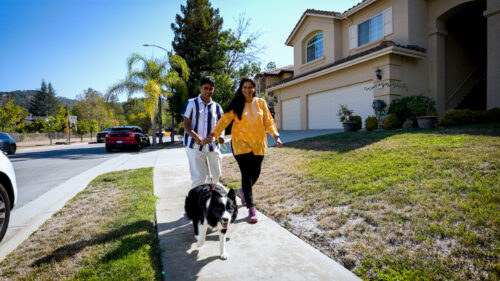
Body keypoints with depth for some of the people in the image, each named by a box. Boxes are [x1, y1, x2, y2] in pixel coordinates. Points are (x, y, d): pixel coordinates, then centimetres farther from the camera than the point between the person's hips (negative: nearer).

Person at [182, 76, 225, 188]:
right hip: (195, 146, -4)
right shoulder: (191, 104, 1)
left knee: (216, 175, 10)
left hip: (213, 146, 4)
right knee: (199, 177, -8)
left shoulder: (216, 106, 12)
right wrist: (196, 137, -23)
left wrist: (221, 135, -11)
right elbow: (186, 125, -4)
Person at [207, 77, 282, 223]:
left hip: (258, 143, 3)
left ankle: (244, 191, 40)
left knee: (255, 173, 7)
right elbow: (225, 119, -7)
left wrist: (276, 136, -4)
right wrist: (213, 134, -19)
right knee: (246, 174, -5)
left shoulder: (261, 103, 7)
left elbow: (268, 121, 7)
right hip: (241, 143, -3)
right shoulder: (236, 104, -1)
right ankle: (251, 207, 7)